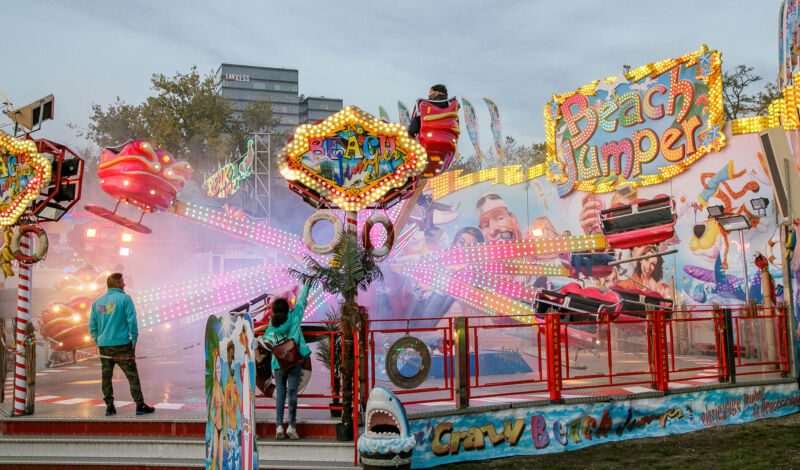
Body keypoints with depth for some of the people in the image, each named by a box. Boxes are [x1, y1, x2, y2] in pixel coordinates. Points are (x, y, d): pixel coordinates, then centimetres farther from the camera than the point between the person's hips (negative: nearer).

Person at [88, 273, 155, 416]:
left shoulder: (97, 302, 11)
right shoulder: (124, 299, -6)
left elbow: (92, 326, 12)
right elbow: (132, 320, -13)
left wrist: (99, 342, 18)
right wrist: (134, 339, -4)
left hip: (103, 345, 5)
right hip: (121, 345, -5)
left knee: (106, 377, 11)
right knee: (132, 376, 0)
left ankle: (109, 407, 14)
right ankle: (140, 405, 2)